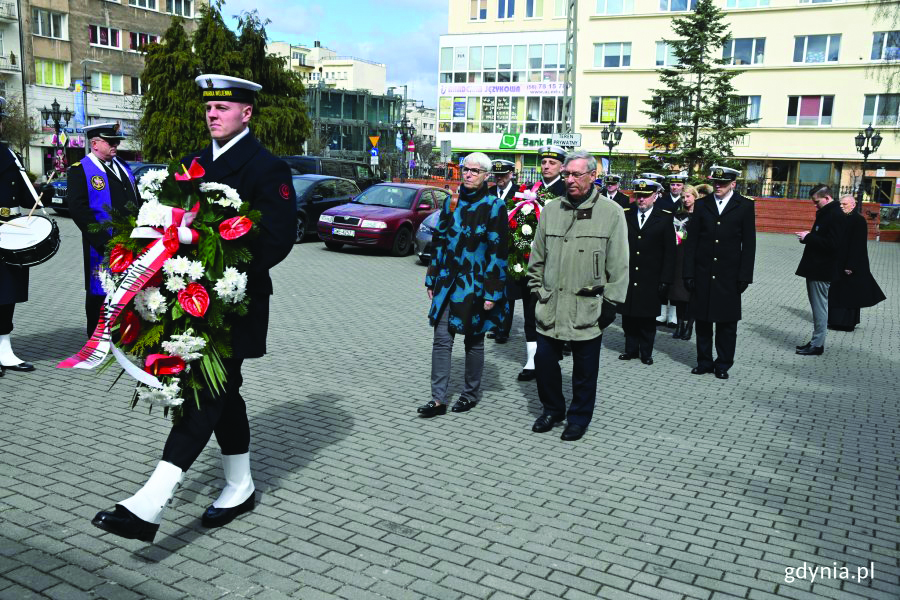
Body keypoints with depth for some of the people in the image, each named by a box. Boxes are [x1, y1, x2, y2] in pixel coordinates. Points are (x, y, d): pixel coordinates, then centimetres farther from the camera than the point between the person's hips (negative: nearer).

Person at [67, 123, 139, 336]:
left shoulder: (122, 166, 16)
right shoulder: (80, 170, -6)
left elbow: (137, 201, 20)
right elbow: (78, 209, -16)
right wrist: (103, 241, -22)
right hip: (102, 246, -6)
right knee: (99, 293, 5)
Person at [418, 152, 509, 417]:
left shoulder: (494, 206, -7)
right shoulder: (452, 202, 8)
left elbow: (497, 251, -10)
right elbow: (440, 241, 13)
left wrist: (492, 292, -13)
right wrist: (432, 279, 11)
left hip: (475, 285, -4)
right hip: (447, 282, 5)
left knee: (474, 341, 9)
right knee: (441, 339, 1)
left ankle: (471, 394, 25)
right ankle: (438, 399, 7)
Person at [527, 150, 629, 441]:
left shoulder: (611, 212, -3)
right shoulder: (551, 210, 8)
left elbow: (618, 264, -3)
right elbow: (537, 257, 15)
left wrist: (611, 302, -6)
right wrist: (536, 289, 10)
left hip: (588, 306, -3)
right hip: (551, 305, 4)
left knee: (584, 368, 7)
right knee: (545, 359, 9)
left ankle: (579, 417, 25)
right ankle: (552, 409, 30)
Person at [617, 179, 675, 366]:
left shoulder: (665, 218, 0)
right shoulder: (625, 215, 6)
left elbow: (669, 252, -1)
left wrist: (665, 280, -6)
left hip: (651, 279, -2)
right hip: (628, 277, 2)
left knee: (648, 318, 6)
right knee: (628, 316, 8)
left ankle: (646, 352, 18)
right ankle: (631, 349, 21)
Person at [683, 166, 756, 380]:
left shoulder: (745, 206, 1)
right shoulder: (702, 204, 6)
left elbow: (748, 245, 0)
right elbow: (691, 241, 5)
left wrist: (744, 276, -6)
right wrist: (689, 272, -1)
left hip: (729, 276, -2)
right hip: (703, 273, 2)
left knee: (727, 322, 5)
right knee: (702, 320, 7)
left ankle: (723, 364, 17)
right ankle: (704, 362, 19)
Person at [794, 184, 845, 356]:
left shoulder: (835, 215, -17)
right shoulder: (825, 213, 14)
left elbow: (833, 244, -23)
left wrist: (809, 237, -18)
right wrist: (808, 237, 4)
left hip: (821, 271, -10)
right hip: (814, 268, 10)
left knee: (819, 308, -3)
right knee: (817, 307, 14)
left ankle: (817, 345, 3)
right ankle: (816, 341, 22)